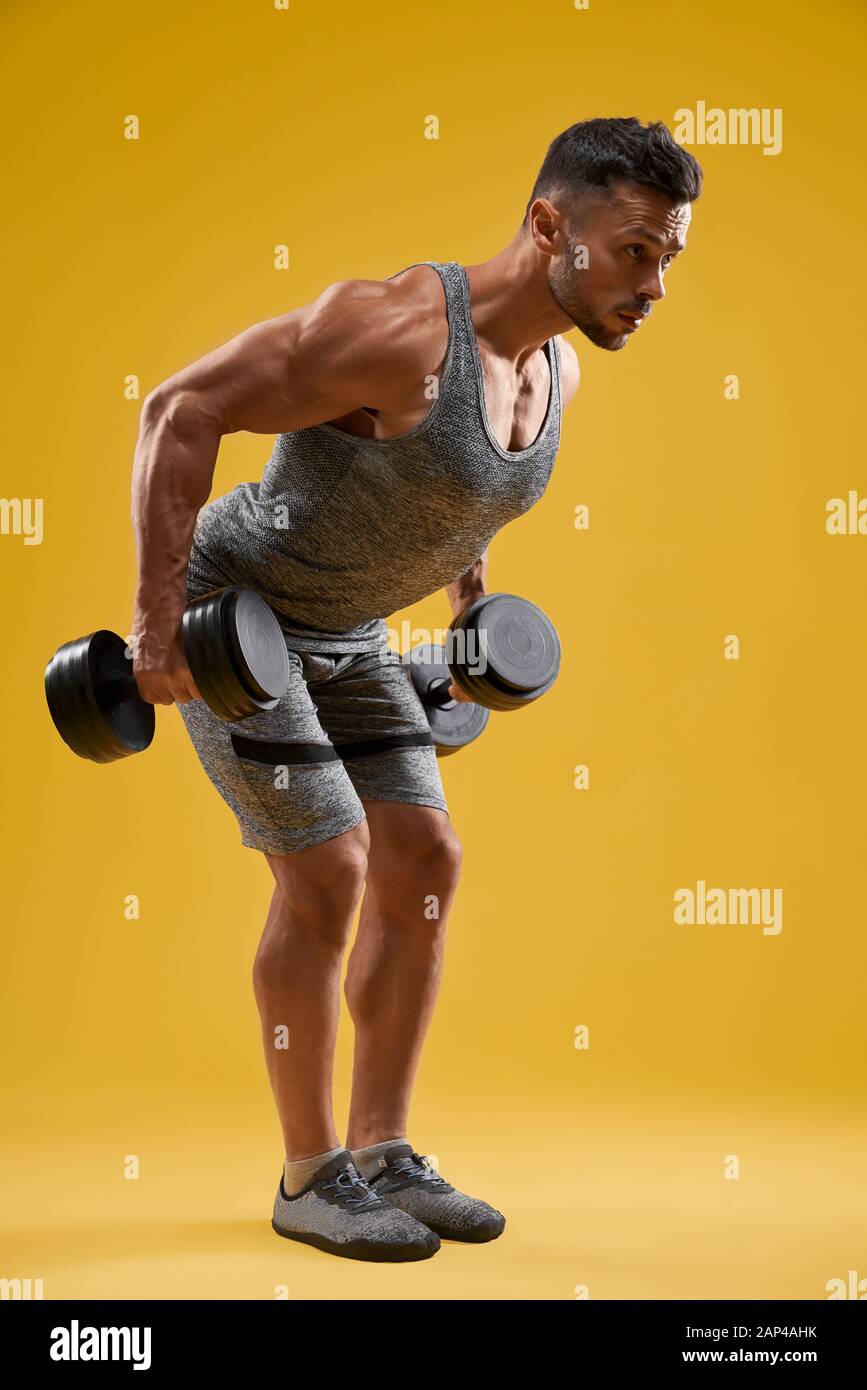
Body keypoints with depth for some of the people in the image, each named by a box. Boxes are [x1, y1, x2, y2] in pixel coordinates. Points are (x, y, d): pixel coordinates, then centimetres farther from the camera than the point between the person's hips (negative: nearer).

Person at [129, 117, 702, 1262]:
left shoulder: (555, 367, -3)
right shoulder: (400, 327, -30)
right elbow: (181, 410, -28)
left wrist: (469, 594, 20)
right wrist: (157, 623, -28)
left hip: (345, 630, 8)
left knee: (424, 864, 2)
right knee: (328, 870, -12)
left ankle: (382, 1155, 13)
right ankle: (310, 1178, 4)